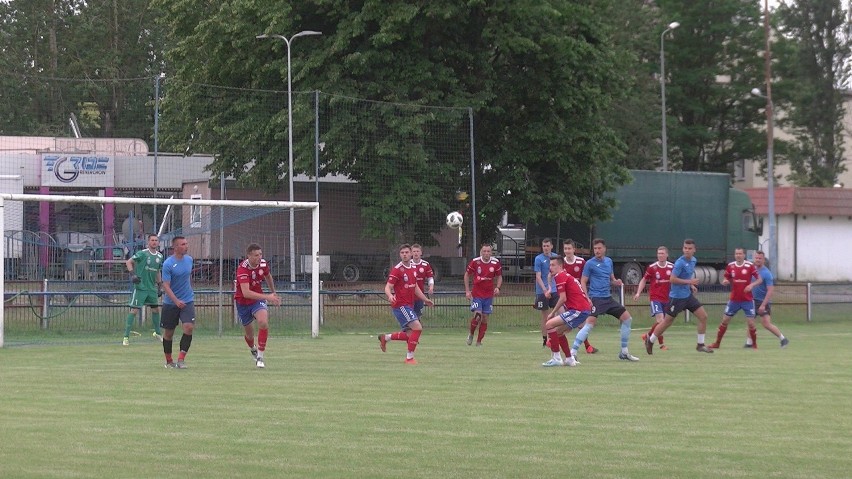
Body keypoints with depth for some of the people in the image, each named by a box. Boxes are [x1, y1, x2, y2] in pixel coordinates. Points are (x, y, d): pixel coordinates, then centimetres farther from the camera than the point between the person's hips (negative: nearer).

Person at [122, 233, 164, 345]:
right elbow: (128, 262, -10)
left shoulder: (159, 256, 10)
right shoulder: (142, 253, -10)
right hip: (140, 287, -7)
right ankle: (126, 336, -7)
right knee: (134, 310, -9)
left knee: (156, 309, 15)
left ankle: (158, 333, 34)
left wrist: (159, 286, 19)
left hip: (152, 288, 7)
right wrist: (132, 274, -23)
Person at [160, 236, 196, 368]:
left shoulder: (189, 259, 4)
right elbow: (166, 285, -18)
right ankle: (169, 360, 25)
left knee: (189, 327, -16)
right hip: (170, 303, -4)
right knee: (168, 332, 7)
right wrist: (176, 301, -29)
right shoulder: (168, 264, -14)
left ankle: (181, 359, -11)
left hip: (187, 301, 4)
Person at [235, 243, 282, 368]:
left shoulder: (263, 264, -10)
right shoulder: (242, 269, -28)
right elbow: (246, 293, -39)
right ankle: (253, 349, 47)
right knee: (249, 334, 10)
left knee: (263, 322, -27)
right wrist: (267, 297, -44)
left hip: (258, 298, 2)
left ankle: (260, 357, -17)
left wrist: (273, 294, 28)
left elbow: (268, 276, 16)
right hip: (243, 302, -2)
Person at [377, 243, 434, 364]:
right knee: (418, 327, -18)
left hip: (409, 306, 8)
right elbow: (387, 287, -16)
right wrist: (390, 295, -37)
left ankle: (385, 337, 28)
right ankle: (410, 357, -11)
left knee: (409, 335, 9)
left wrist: (425, 299, 25)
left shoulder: (413, 268, 12)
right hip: (400, 305, -8)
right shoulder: (397, 269, -12)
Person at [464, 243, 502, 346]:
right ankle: (471, 335, 10)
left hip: (489, 295, 2)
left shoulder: (496, 263, -2)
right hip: (476, 294, -2)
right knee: (477, 316, -16)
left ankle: (479, 341, 13)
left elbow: (499, 276, 12)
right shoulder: (475, 262, -7)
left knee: (485, 318, 2)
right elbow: (467, 275, 5)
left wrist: (497, 287, -6)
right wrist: (467, 290, 0)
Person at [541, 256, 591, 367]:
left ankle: (556, 358, -12)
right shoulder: (567, 276, 24)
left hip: (579, 310, -10)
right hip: (585, 309, 10)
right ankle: (570, 359, 24)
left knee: (549, 324, -12)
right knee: (558, 331, 21)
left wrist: (553, 313, -4)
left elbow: (563, 298, -13)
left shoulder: (560, 276, -6)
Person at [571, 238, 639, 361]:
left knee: (627, 319, 5)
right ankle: (572, 353, -18)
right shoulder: (590, 263, -4)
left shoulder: (609, 261, 13)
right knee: (590, 324, -22)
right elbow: (583, 282, -5)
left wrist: (616, 282, 0)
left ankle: (624, 352, 14)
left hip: (608, 298, 7)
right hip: (596, 299, -7)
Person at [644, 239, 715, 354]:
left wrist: (691, 285, 9)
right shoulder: (680, 263, -19)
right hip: (677, 296, -7)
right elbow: (673, 279, -22)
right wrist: (689, 281, -24)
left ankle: (700, 345, 8)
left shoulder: (693, 260, 6)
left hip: (688, 295, 7)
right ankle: (650, 341, 21)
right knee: (667, 322, 2)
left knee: (703, 316, -1)